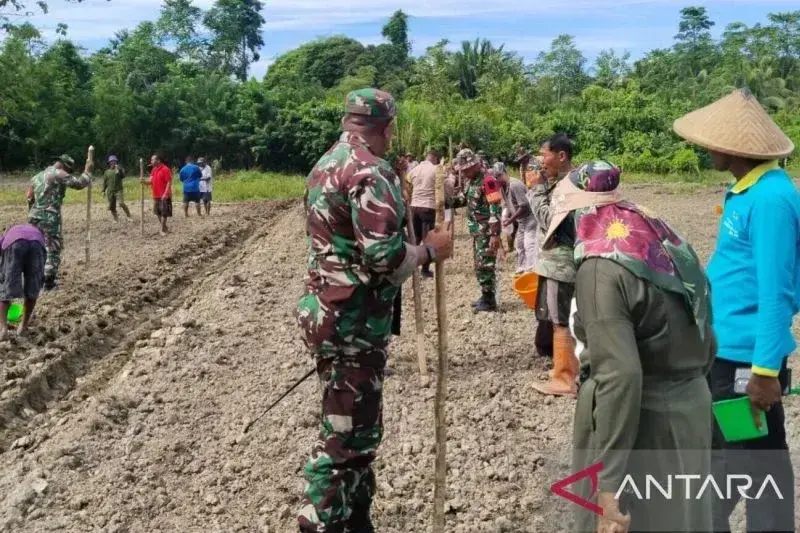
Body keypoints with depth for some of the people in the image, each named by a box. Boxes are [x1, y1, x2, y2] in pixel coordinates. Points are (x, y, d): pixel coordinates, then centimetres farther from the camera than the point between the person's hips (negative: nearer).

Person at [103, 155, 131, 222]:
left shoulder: (119, 169, 4)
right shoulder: (107, 172, 10)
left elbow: (123, 176, -14)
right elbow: (104, 182, 15)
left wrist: (119, 169, -23)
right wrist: (103, 190, 12)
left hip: (119, 190, -3)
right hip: (110, 191, 3)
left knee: (121, 203, -20)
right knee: (112, 206, 4)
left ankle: (129, 216, -11)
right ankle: (116, 219, 17)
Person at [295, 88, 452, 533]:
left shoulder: (327, 164, 14)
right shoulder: (369, 170, -17)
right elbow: (385, 259, -25)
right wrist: (431, 249, -8)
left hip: (332, 311, 10)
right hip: (354, 322, -10)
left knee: (355, 428, 19)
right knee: (347, 434, -1)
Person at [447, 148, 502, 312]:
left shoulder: (486, 181, -18)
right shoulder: (470, 181, 11)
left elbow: (495, 209, -21)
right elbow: (462, 199, 26)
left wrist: (495, 234, -25)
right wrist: (445, 201, 7)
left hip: (487, 232, -9)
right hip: (477, 231, 10)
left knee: (485, 265, -7)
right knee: (479, 264, 14)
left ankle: (490, 300, 1)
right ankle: (485, 296, 24)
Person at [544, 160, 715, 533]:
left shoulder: (600, 268, -21)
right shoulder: (666, 243, 4)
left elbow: (619, 377, -30)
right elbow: (706, 343, 13)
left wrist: (607, 483, -29)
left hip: (640, 424, -8)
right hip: (692, 409, 8)